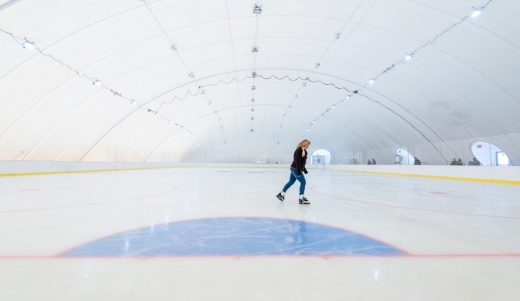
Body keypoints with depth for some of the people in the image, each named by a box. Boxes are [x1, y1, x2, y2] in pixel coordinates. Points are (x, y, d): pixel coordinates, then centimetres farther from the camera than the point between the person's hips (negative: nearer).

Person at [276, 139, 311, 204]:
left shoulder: (303, 151, 14)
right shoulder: (299, 150, -17)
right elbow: (297, 162, -22)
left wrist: (304, 170, 22)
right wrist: (299, 172, -24)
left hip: (294, 169, 10)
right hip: (295, 169, -10)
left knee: (291, 182, 17)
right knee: (303, 182, -7)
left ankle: (281, 194, 28)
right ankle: (301, 198, 0)